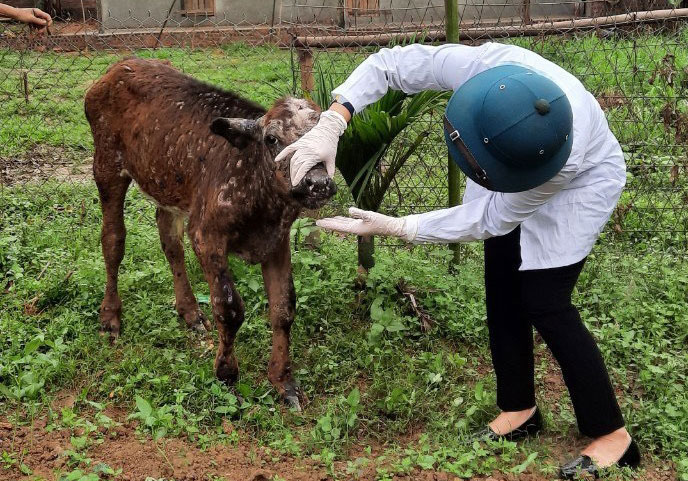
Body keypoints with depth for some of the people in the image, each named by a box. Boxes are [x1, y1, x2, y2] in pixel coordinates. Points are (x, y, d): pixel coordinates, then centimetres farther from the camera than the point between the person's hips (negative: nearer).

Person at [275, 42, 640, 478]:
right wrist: (330, 126, -39)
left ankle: (611, 436, 2)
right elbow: (391, 63, -26)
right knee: (502, 292, 5)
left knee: (545, 304, -11)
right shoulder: (483, 67, -38)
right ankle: (520, 410, 22)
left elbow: (488, 218, -30)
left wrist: (394, 228, -30)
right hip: (510, 175, 5)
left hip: (578, 184, -5)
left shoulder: (565, 160, -43)